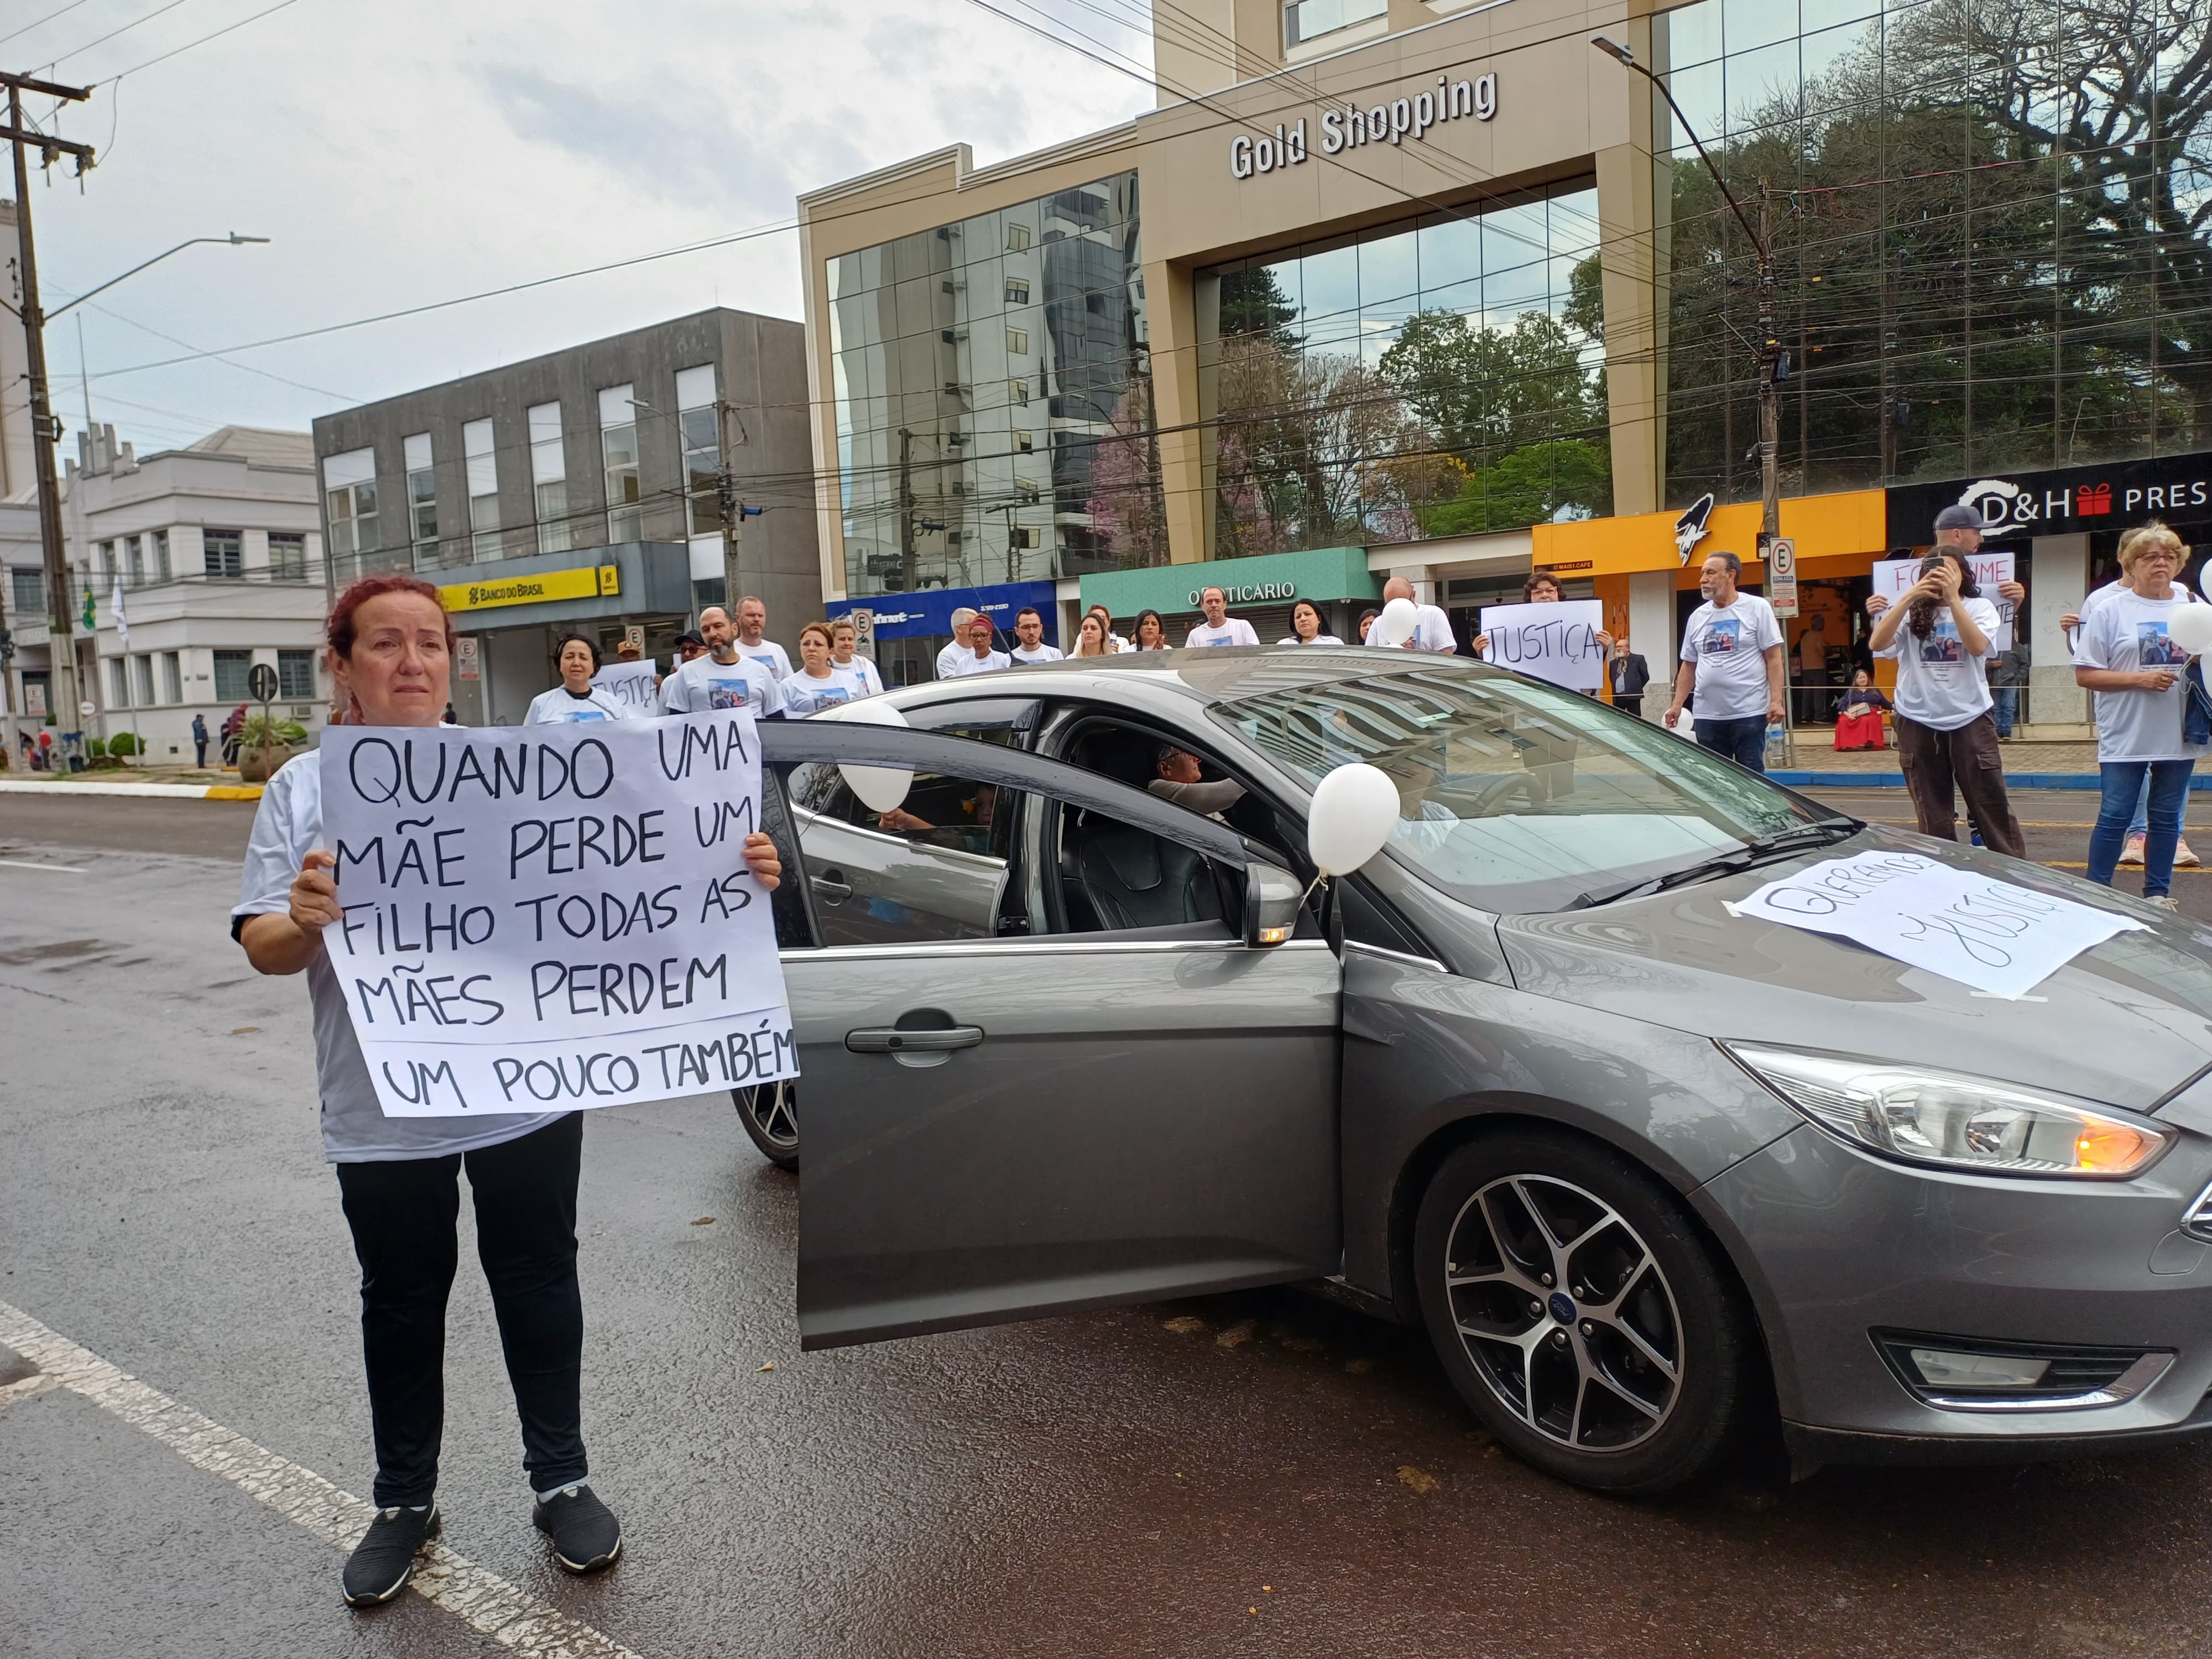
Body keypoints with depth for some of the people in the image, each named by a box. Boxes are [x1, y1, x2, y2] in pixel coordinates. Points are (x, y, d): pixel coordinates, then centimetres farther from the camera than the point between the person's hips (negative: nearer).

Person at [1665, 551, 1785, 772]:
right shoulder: (1697, 616, 11)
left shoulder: (1757, 608, -2)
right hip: (1708, 715, 4)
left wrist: (1776, 700, -13)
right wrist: (1677, 704, 10)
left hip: (1749, 712, -4)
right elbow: (1689, 665, 16)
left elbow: (1773, 657, -5)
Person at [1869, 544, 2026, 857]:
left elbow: (1978, 647, -16)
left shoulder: (1979, 607, 3)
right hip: (1918, 723, 1)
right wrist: (1908, 597, -19)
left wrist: (1952, 598, -20)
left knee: (1992, 808, 2)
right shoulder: (1911, 613, 5)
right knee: (1933, 816, 9)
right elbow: (1877, 645, -11)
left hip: (1969, 720, -1)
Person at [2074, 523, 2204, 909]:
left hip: (2180, 735, 4)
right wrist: (2140, 679, -16)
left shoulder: (2193, 607, 8)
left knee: (2166, 817, 10)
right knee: (2115, 816, -1)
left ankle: (2158, 892, 20)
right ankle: (2096, 892, 8)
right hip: (2125, 737, -3)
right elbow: (2085, 675, -6)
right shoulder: (2110, 611, -3)